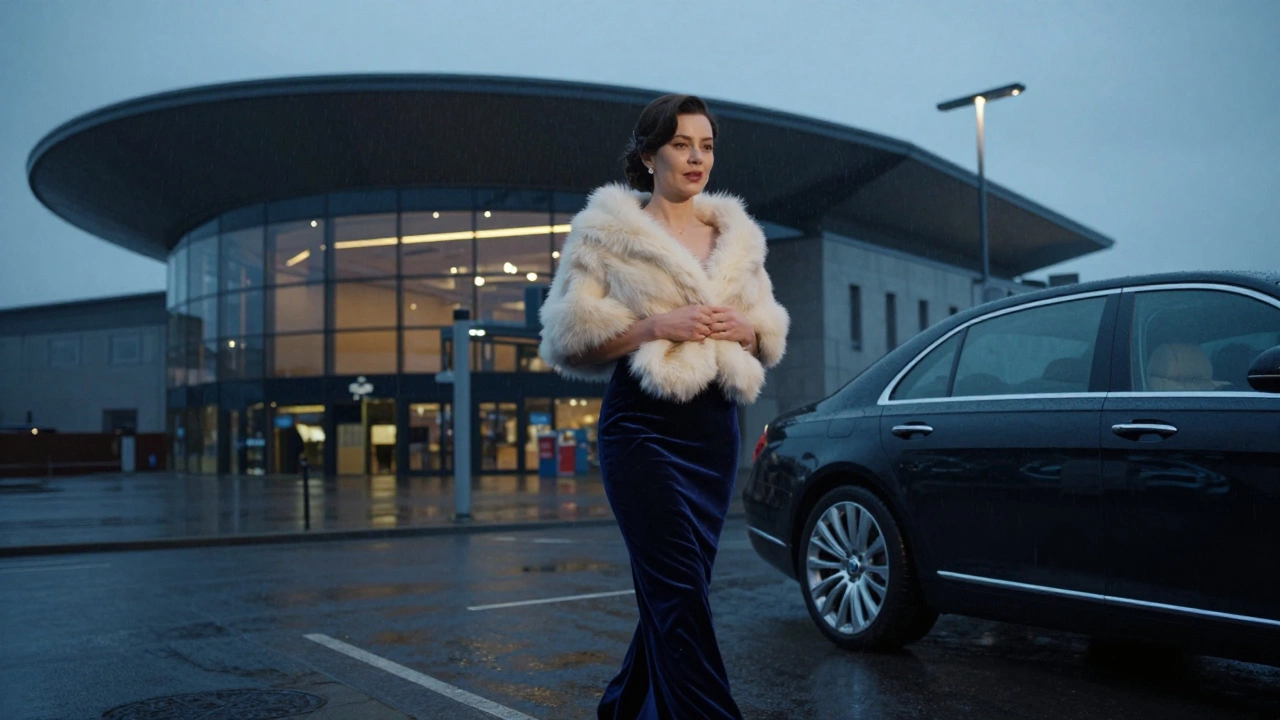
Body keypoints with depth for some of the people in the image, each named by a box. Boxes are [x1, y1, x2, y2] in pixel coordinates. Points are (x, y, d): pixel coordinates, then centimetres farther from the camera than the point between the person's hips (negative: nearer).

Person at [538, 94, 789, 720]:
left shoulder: (736, 237, 15)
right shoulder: (606, 230, 2)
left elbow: (771, 340, 19)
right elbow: (567, 338, -4)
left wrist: (746, 329, -5)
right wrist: (655, 326, -16)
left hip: (715, 430, 5)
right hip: (642, 427, -5)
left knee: (670, 592, 10)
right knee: (681, 592, -11)